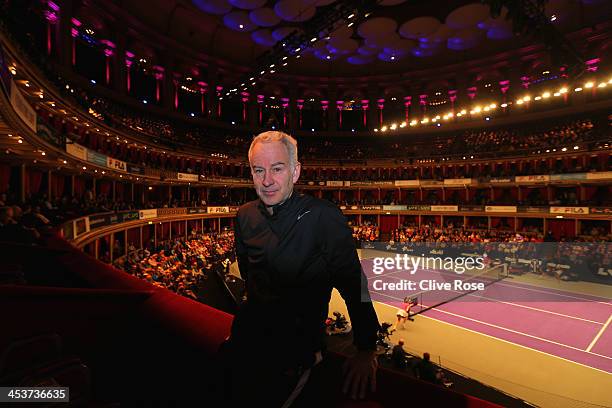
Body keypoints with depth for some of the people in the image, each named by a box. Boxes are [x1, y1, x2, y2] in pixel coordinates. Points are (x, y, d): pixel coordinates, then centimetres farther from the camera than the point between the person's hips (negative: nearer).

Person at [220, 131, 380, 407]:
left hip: (299, 346, -5)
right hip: (249, 334, 5)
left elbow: (353, 283, -15)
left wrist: (366, 351, -13)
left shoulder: (324, 217, -18)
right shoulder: (245, 216, 1)